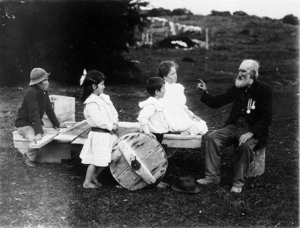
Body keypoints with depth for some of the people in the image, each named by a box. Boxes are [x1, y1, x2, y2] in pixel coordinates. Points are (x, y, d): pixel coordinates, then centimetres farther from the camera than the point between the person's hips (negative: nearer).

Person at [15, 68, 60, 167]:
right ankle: (29, 157, -1)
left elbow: (49, 109, 11)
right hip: (24, 124, -8)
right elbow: (34, 114, -34)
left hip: (36, 122, 8)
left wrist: (56, 125, 10)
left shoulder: (44, 92, 2)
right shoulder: (31, 93, -25)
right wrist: (38, 132, -41)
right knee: (37, 140, -31)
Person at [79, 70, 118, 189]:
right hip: (99, 135, -8)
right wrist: (111, 126, -12)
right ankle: (87, 182, 19)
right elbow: (98, 120, -22)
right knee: (96, 161, 2)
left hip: (109, 134, 8)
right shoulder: (90, 103, -18)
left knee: (105, 160, 14)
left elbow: (113, 112, 11)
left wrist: (115, 123, -6)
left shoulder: (104, 98, 9)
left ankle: (94, 177, 32)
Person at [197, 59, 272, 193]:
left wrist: (250, 133, -25)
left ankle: (238, 182, -19)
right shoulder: (236, 88, 9)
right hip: (234, 126, 5)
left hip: (253, 130, -5)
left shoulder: (264, 90, -6)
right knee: (211, 138, -16)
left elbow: (266, 118, -13)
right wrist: (204, 92, -7)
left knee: (245, 145, -35)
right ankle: (212, 176, -9)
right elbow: (216, 103, 11)